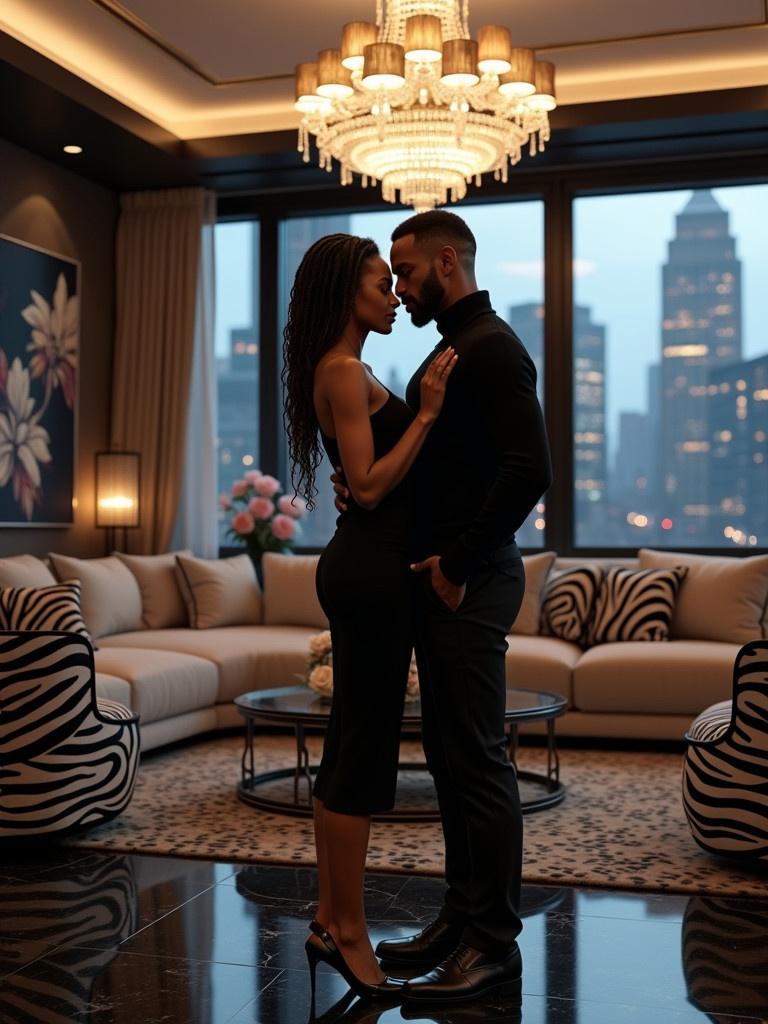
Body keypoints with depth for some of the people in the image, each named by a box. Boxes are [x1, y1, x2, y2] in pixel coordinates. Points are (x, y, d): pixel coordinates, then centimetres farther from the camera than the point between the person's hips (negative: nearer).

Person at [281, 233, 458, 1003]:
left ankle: (330, 921, 21)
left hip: (361, 567, 10)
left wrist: (422, 407, 19)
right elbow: (370, 485, -19)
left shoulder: (345, 369, 18)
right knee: (365, 749, -4)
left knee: (350, 746, 12)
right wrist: (425, 413, -18)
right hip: (371, 571, -10)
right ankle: (349, 933, 6)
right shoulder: (344, 370, -12)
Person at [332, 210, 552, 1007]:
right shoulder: (449, 351, 19)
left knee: (476, 760, -5)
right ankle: (463, 918, 24)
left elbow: (529, 469, -24)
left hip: (470, 583, -10)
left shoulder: (490, 348, -13)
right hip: (441, 578, 10)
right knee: (449, 755, 14)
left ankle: (493, 944, 6)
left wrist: (460, 563, -19)